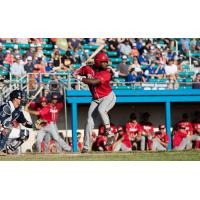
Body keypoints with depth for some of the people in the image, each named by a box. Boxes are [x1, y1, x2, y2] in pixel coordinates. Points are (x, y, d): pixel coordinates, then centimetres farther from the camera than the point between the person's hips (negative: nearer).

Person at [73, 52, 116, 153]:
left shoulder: (106, 74, -21)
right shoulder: (88, 69, -7)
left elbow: (94, 82, -34)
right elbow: (75, 74, 10)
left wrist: (81, 78, -27)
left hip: (108, 96, -5)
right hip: (96, 99, 5)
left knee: (101, 109, -36)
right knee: (90, 122, -2)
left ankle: (109, 133, -22)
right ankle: (86, 146, 5)